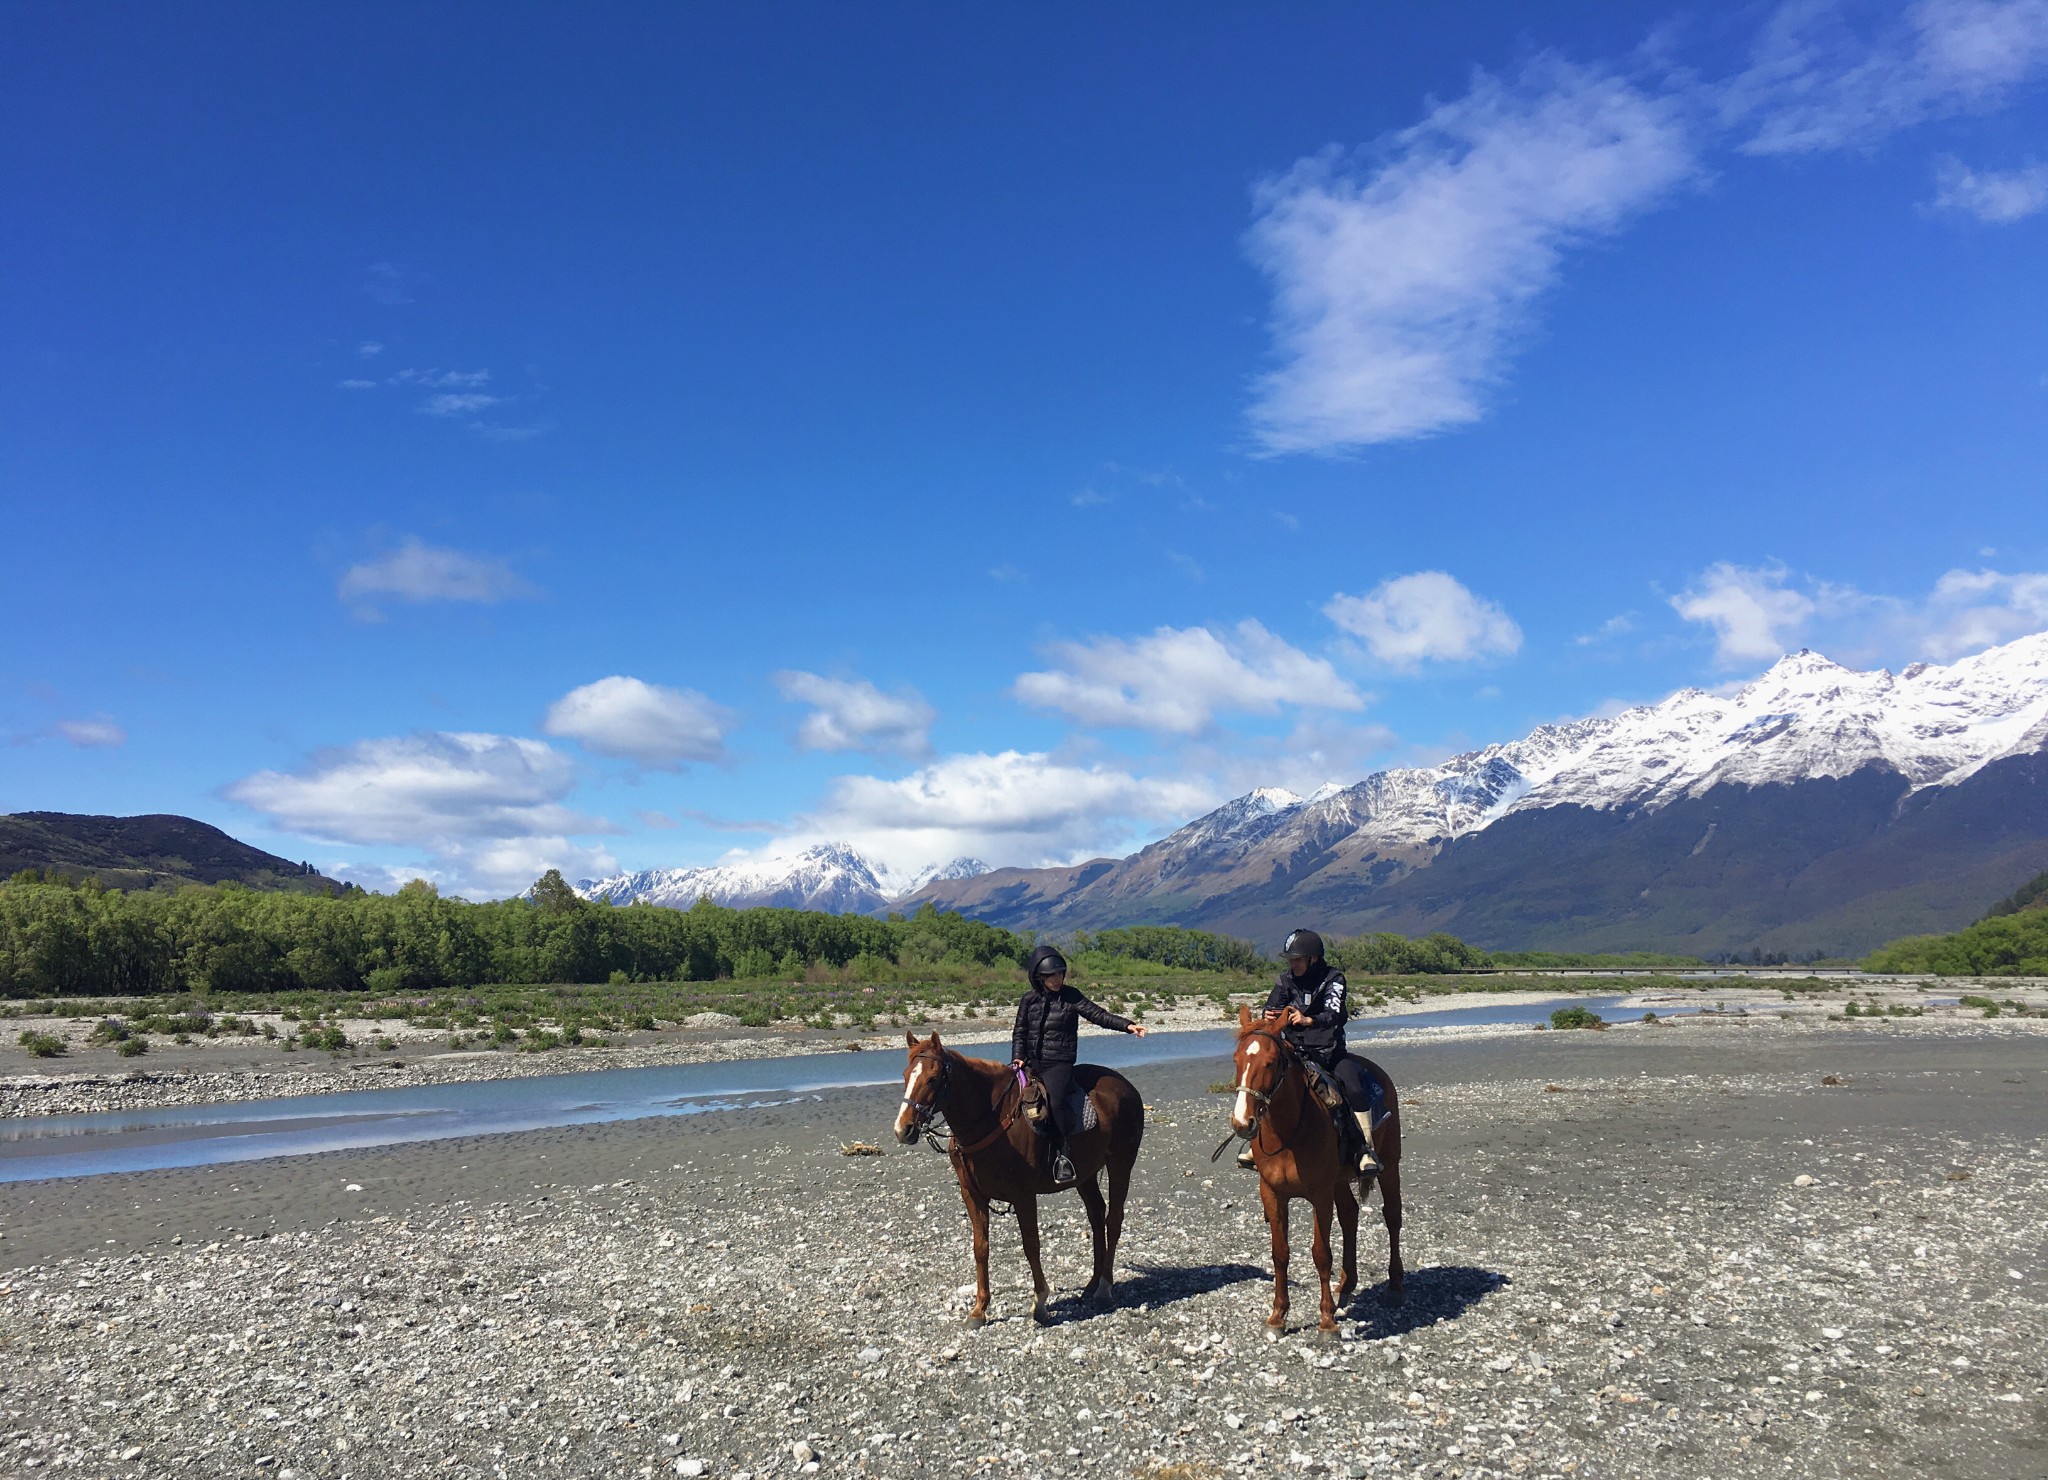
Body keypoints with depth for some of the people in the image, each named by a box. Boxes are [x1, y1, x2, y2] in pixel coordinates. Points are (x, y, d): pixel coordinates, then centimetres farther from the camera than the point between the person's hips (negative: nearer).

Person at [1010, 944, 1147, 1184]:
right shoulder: (1028, 1000, 9)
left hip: (1060, 1064, -4)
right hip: (1032, 1064, 4)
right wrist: (1018, 1057, -3)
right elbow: (1019, 1033, 13)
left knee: (1052, 1099, -28)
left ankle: (1061, 1155, -19)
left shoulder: (1070, 996, 2)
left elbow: (1097, 1014, -7)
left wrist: (1126, 1025, -19)